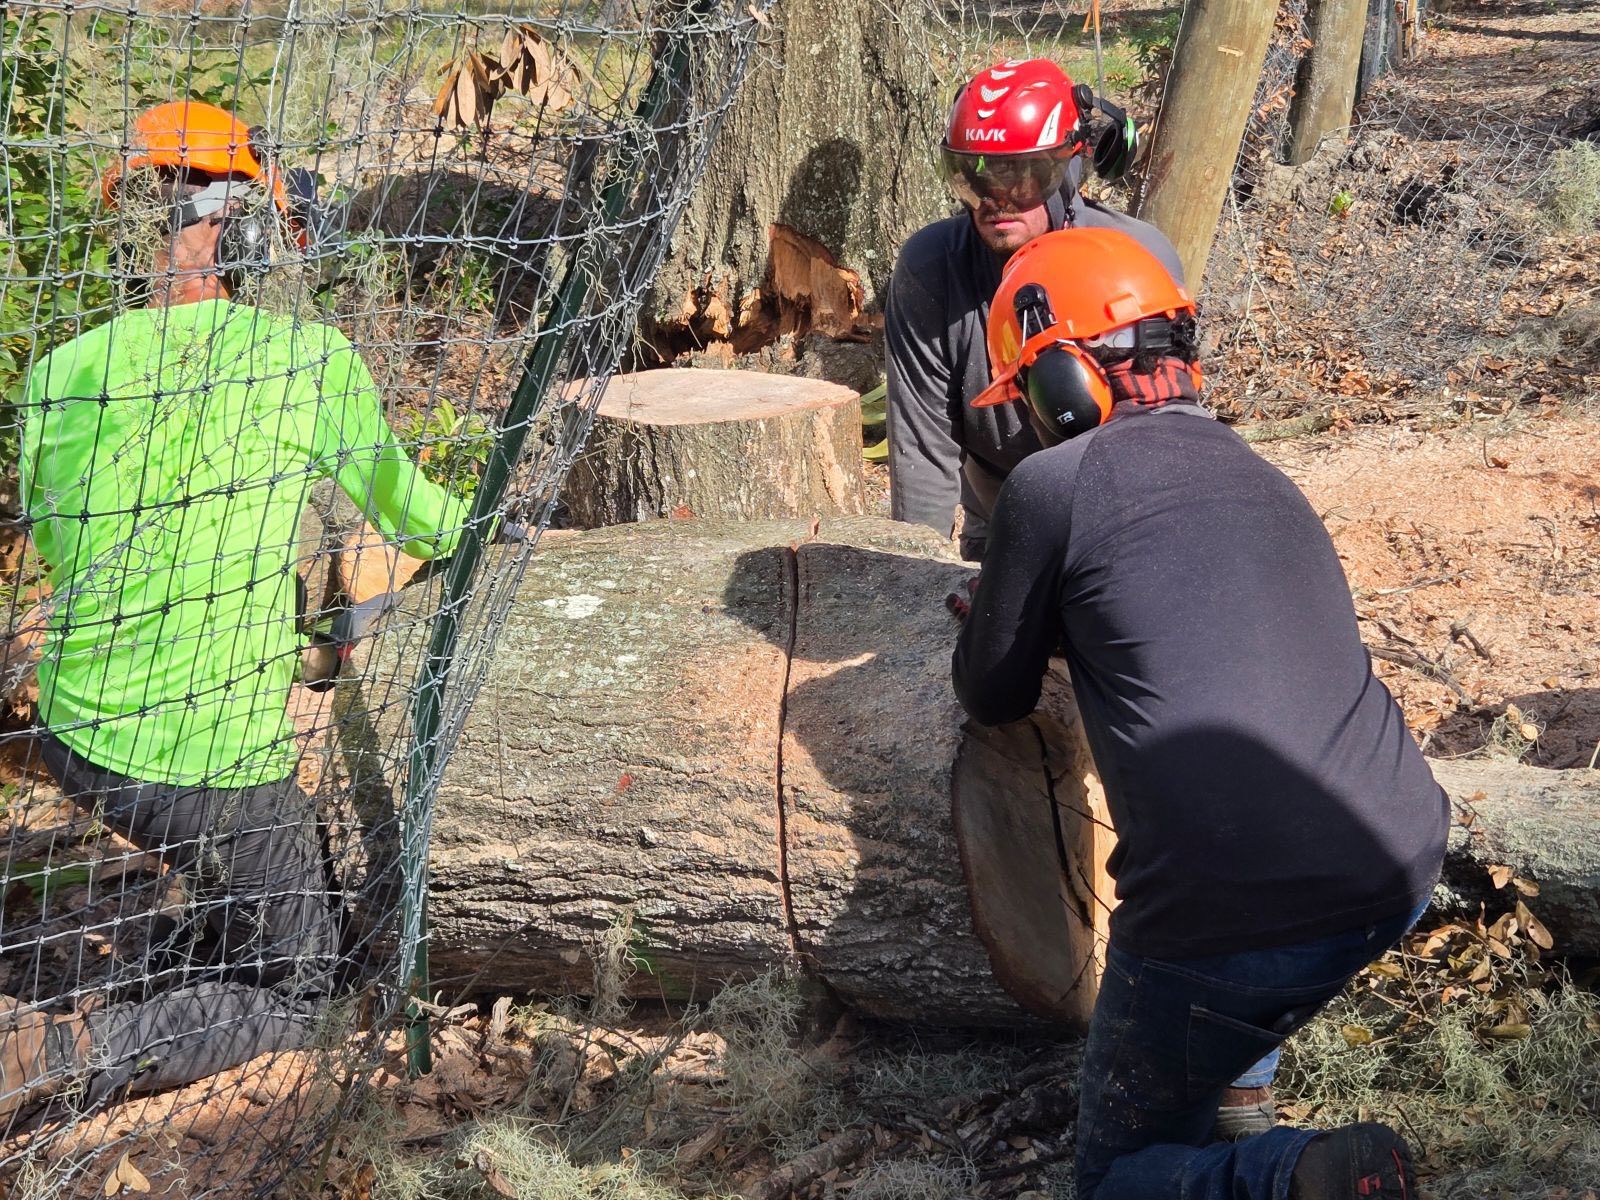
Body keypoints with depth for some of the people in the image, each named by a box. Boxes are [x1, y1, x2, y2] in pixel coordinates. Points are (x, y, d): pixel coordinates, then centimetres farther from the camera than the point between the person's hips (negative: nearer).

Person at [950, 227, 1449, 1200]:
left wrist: (1001, 630, 35)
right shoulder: (1260, 477, 19)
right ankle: (1237, 1053, 37)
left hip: (1236, 919, -7)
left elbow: (995, 698, 13)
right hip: (1404, 873, 7)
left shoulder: (1054, 483, -1)